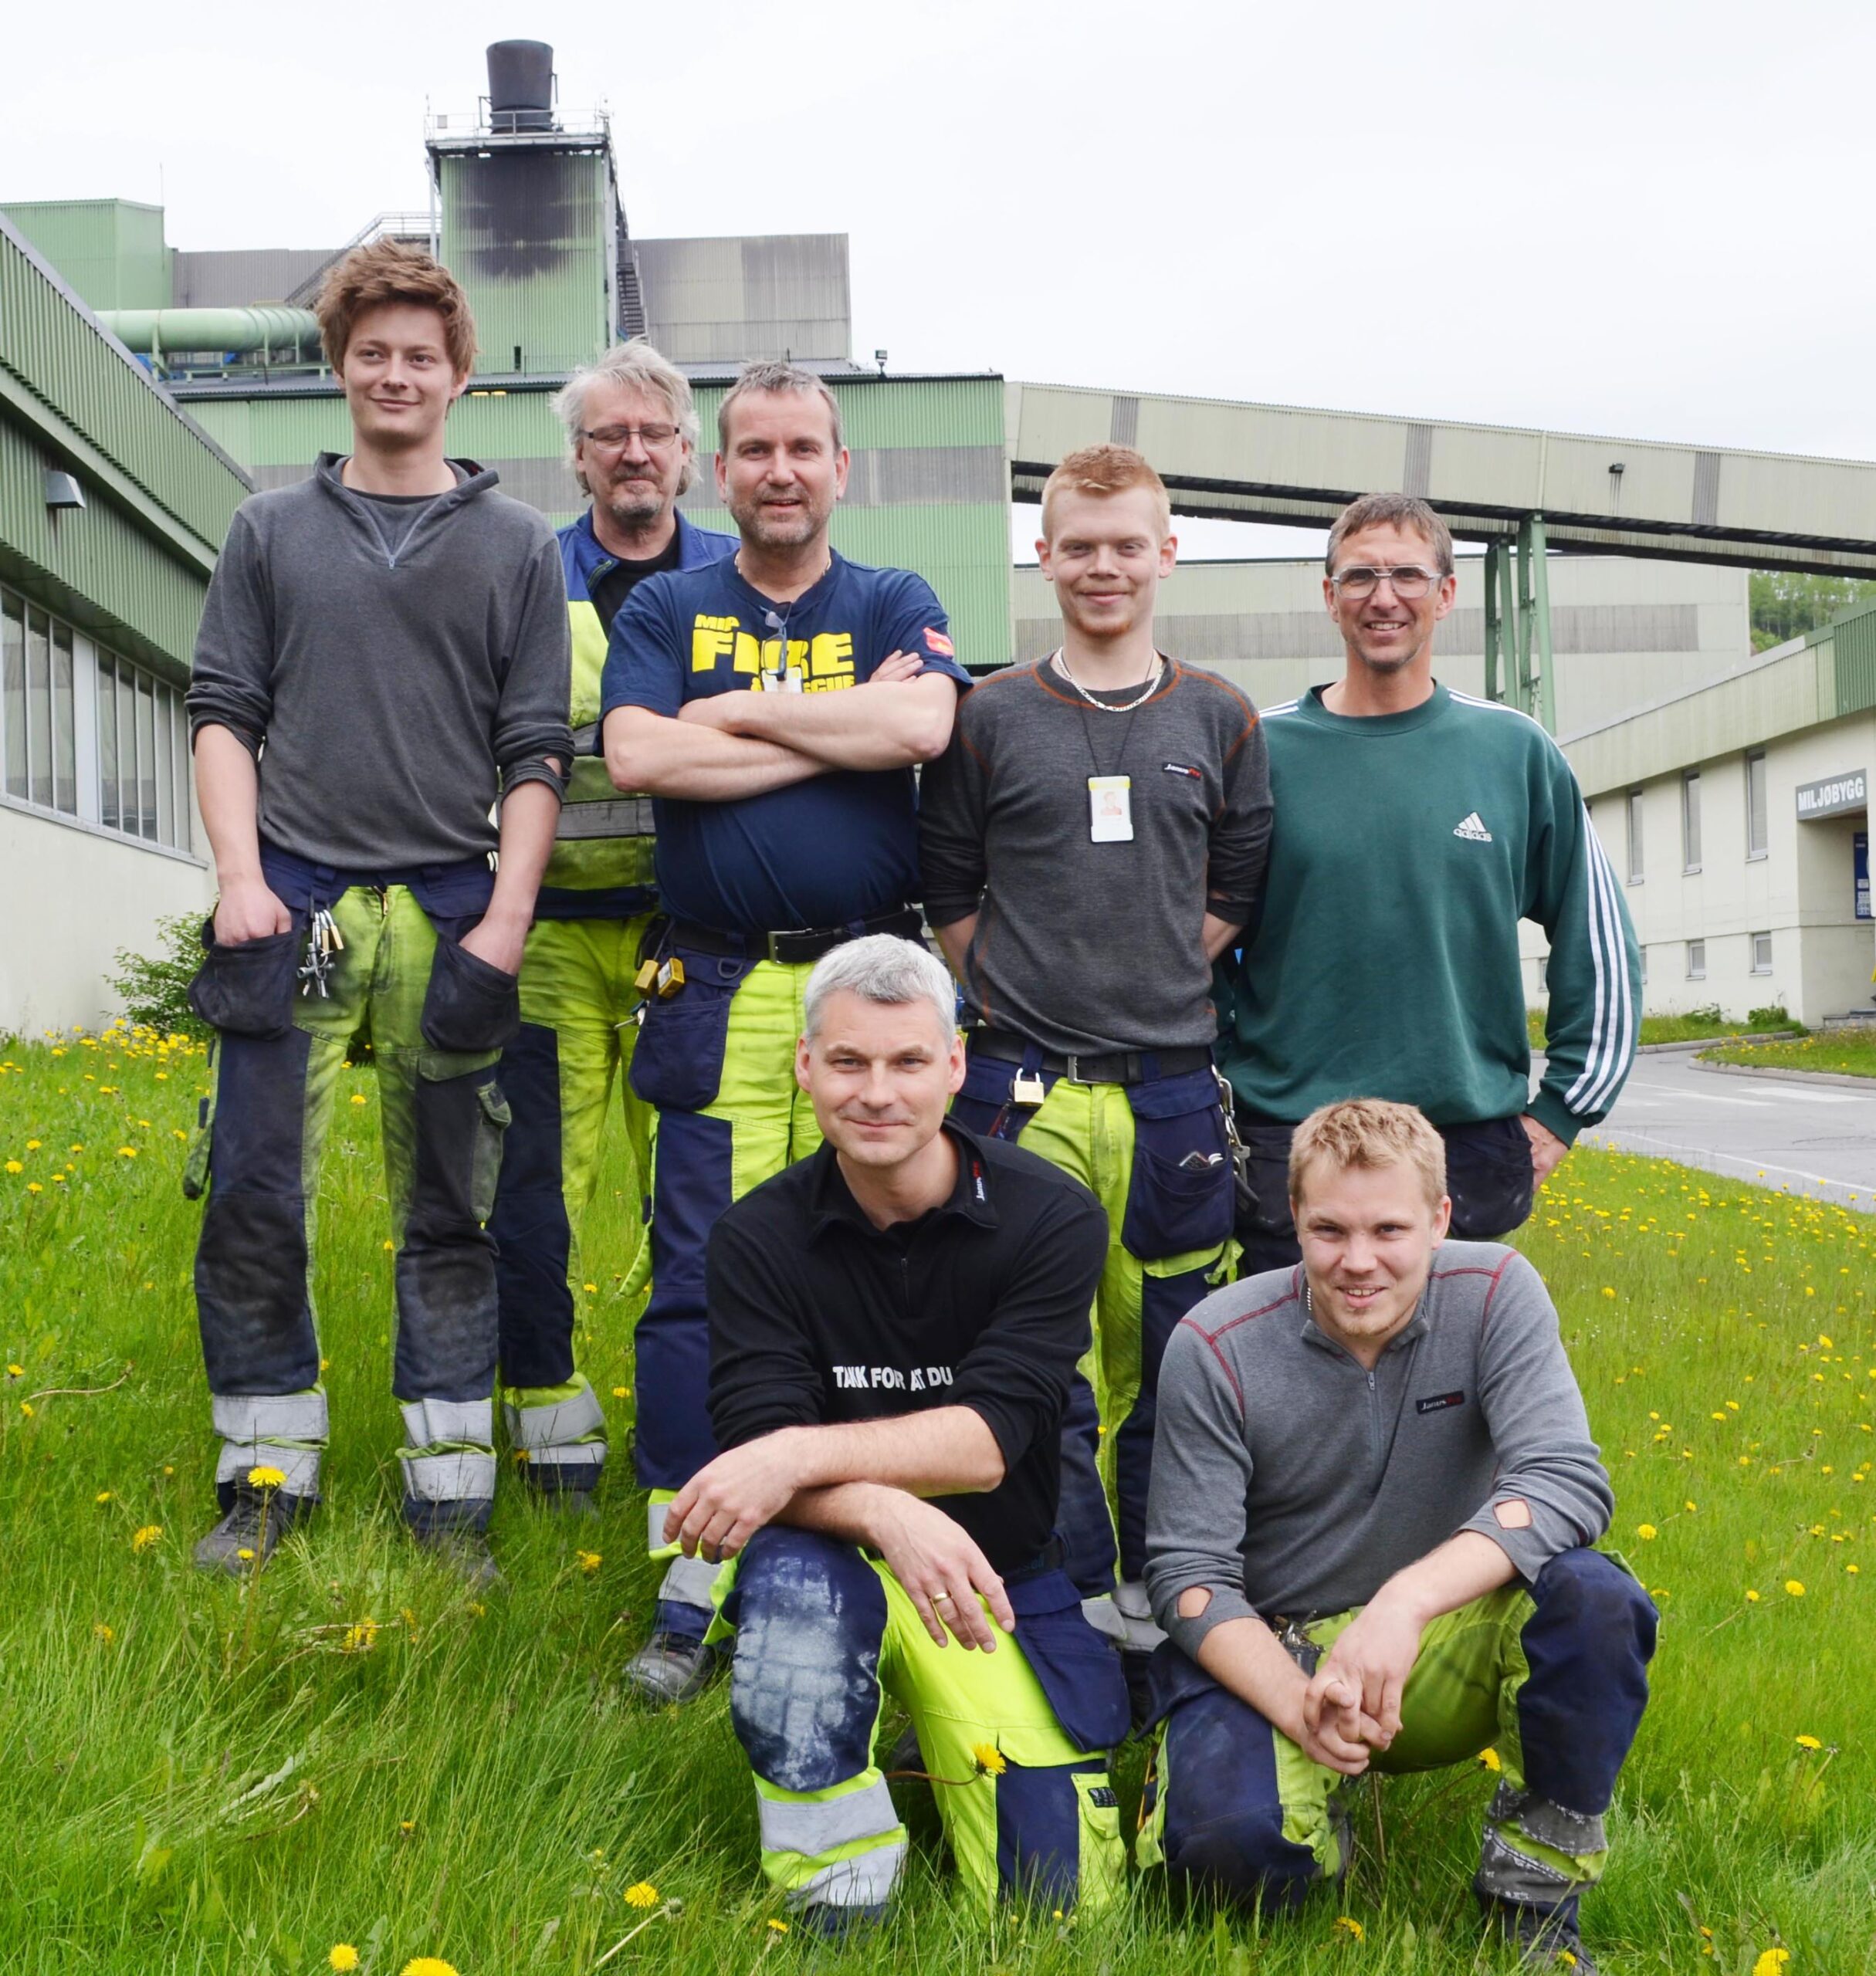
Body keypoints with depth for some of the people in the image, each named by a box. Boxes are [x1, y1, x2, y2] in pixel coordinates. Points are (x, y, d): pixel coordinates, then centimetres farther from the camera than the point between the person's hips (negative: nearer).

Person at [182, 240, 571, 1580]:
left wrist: (506, 919, -6)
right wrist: (239, 876, -5)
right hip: (292, 907, 1)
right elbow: (224, 712, 9)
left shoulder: (517, 546, 10)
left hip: (449, 912, 0)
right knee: (253, 1198, -1)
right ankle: (269, 1475, 14)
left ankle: (451, 1494, 12)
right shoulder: (272, 530, 13)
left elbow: (535, 752, 5)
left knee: (451, 1215, 4)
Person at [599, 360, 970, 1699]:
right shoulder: (667, 609, 12)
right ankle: (693, 1583, 6)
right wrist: (839, 734, -8)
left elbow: (925, 725, -12)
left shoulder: (897, 606, 11)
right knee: (701, 1280, -2)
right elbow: (637, 755, -8)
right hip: (722, 995, 0)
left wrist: (739, 710, -7)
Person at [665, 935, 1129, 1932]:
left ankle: (935, 1750, 24)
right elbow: (757, 1453, -18)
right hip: (840, 1565, 0)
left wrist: (801, 1455, -33)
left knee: (1061, 1896, -7)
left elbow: (988, 1439, -21)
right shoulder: (758, 1239, -9)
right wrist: (887, 1513, -38)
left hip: (1003, 1586, 1)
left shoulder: (1051, 1219, -13)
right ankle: (835, 1891, -15)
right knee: (792, 1580, -36)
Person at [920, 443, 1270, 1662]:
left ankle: (1153, 1585, 24)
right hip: (1024, 1088, -2)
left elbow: (1239, 894, 13)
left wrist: (1159, 986, 5)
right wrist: (1027, 991, 0)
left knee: (1167, 1355, 9)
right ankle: (1076, 1592, 9)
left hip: (1174, 1090, 2)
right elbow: (949, 896, 7)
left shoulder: (1222, 722, 9)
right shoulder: (989, 719, 4)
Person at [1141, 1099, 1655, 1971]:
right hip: (1266, 1652, -1)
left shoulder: (1494, 1298, -11)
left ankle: (1535, 1897, -6)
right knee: (1231, 1836, -31)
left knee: (1595, 1602, -28)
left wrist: (1406, 1601, -37)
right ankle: (1314, 1811, 8)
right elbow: (1188, 1570, -12)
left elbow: (1569, 1482, -23)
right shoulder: (1215, 1349, -14)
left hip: (1442, 1649, 2)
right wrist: (1297, 1703, -30)